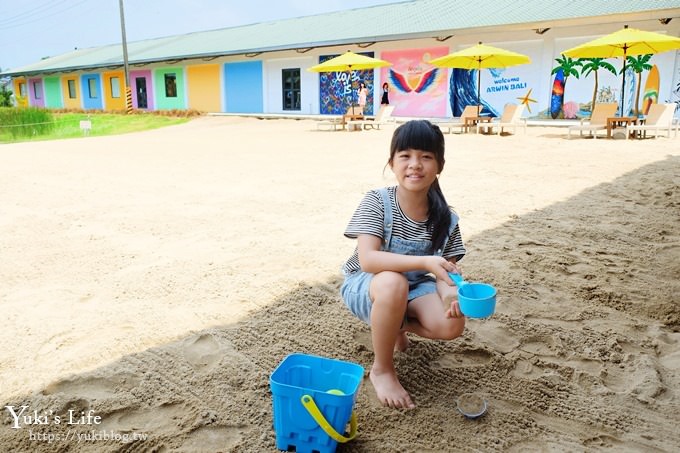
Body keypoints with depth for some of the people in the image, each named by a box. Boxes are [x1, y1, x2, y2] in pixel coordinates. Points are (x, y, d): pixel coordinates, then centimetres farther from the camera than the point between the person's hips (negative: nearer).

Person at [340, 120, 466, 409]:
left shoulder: (445, 219, -11)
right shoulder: (377, 202, -23)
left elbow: (446, 270, -10)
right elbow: (367, 260, -34)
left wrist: (449, 293, -34)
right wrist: (425, 261, -45)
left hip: (412, 287, 4)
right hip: (364, 285, -3)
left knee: (451, 325, -23)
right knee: (393, 283, -39)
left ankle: (397, 325, 12)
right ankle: (382, 369, -13)